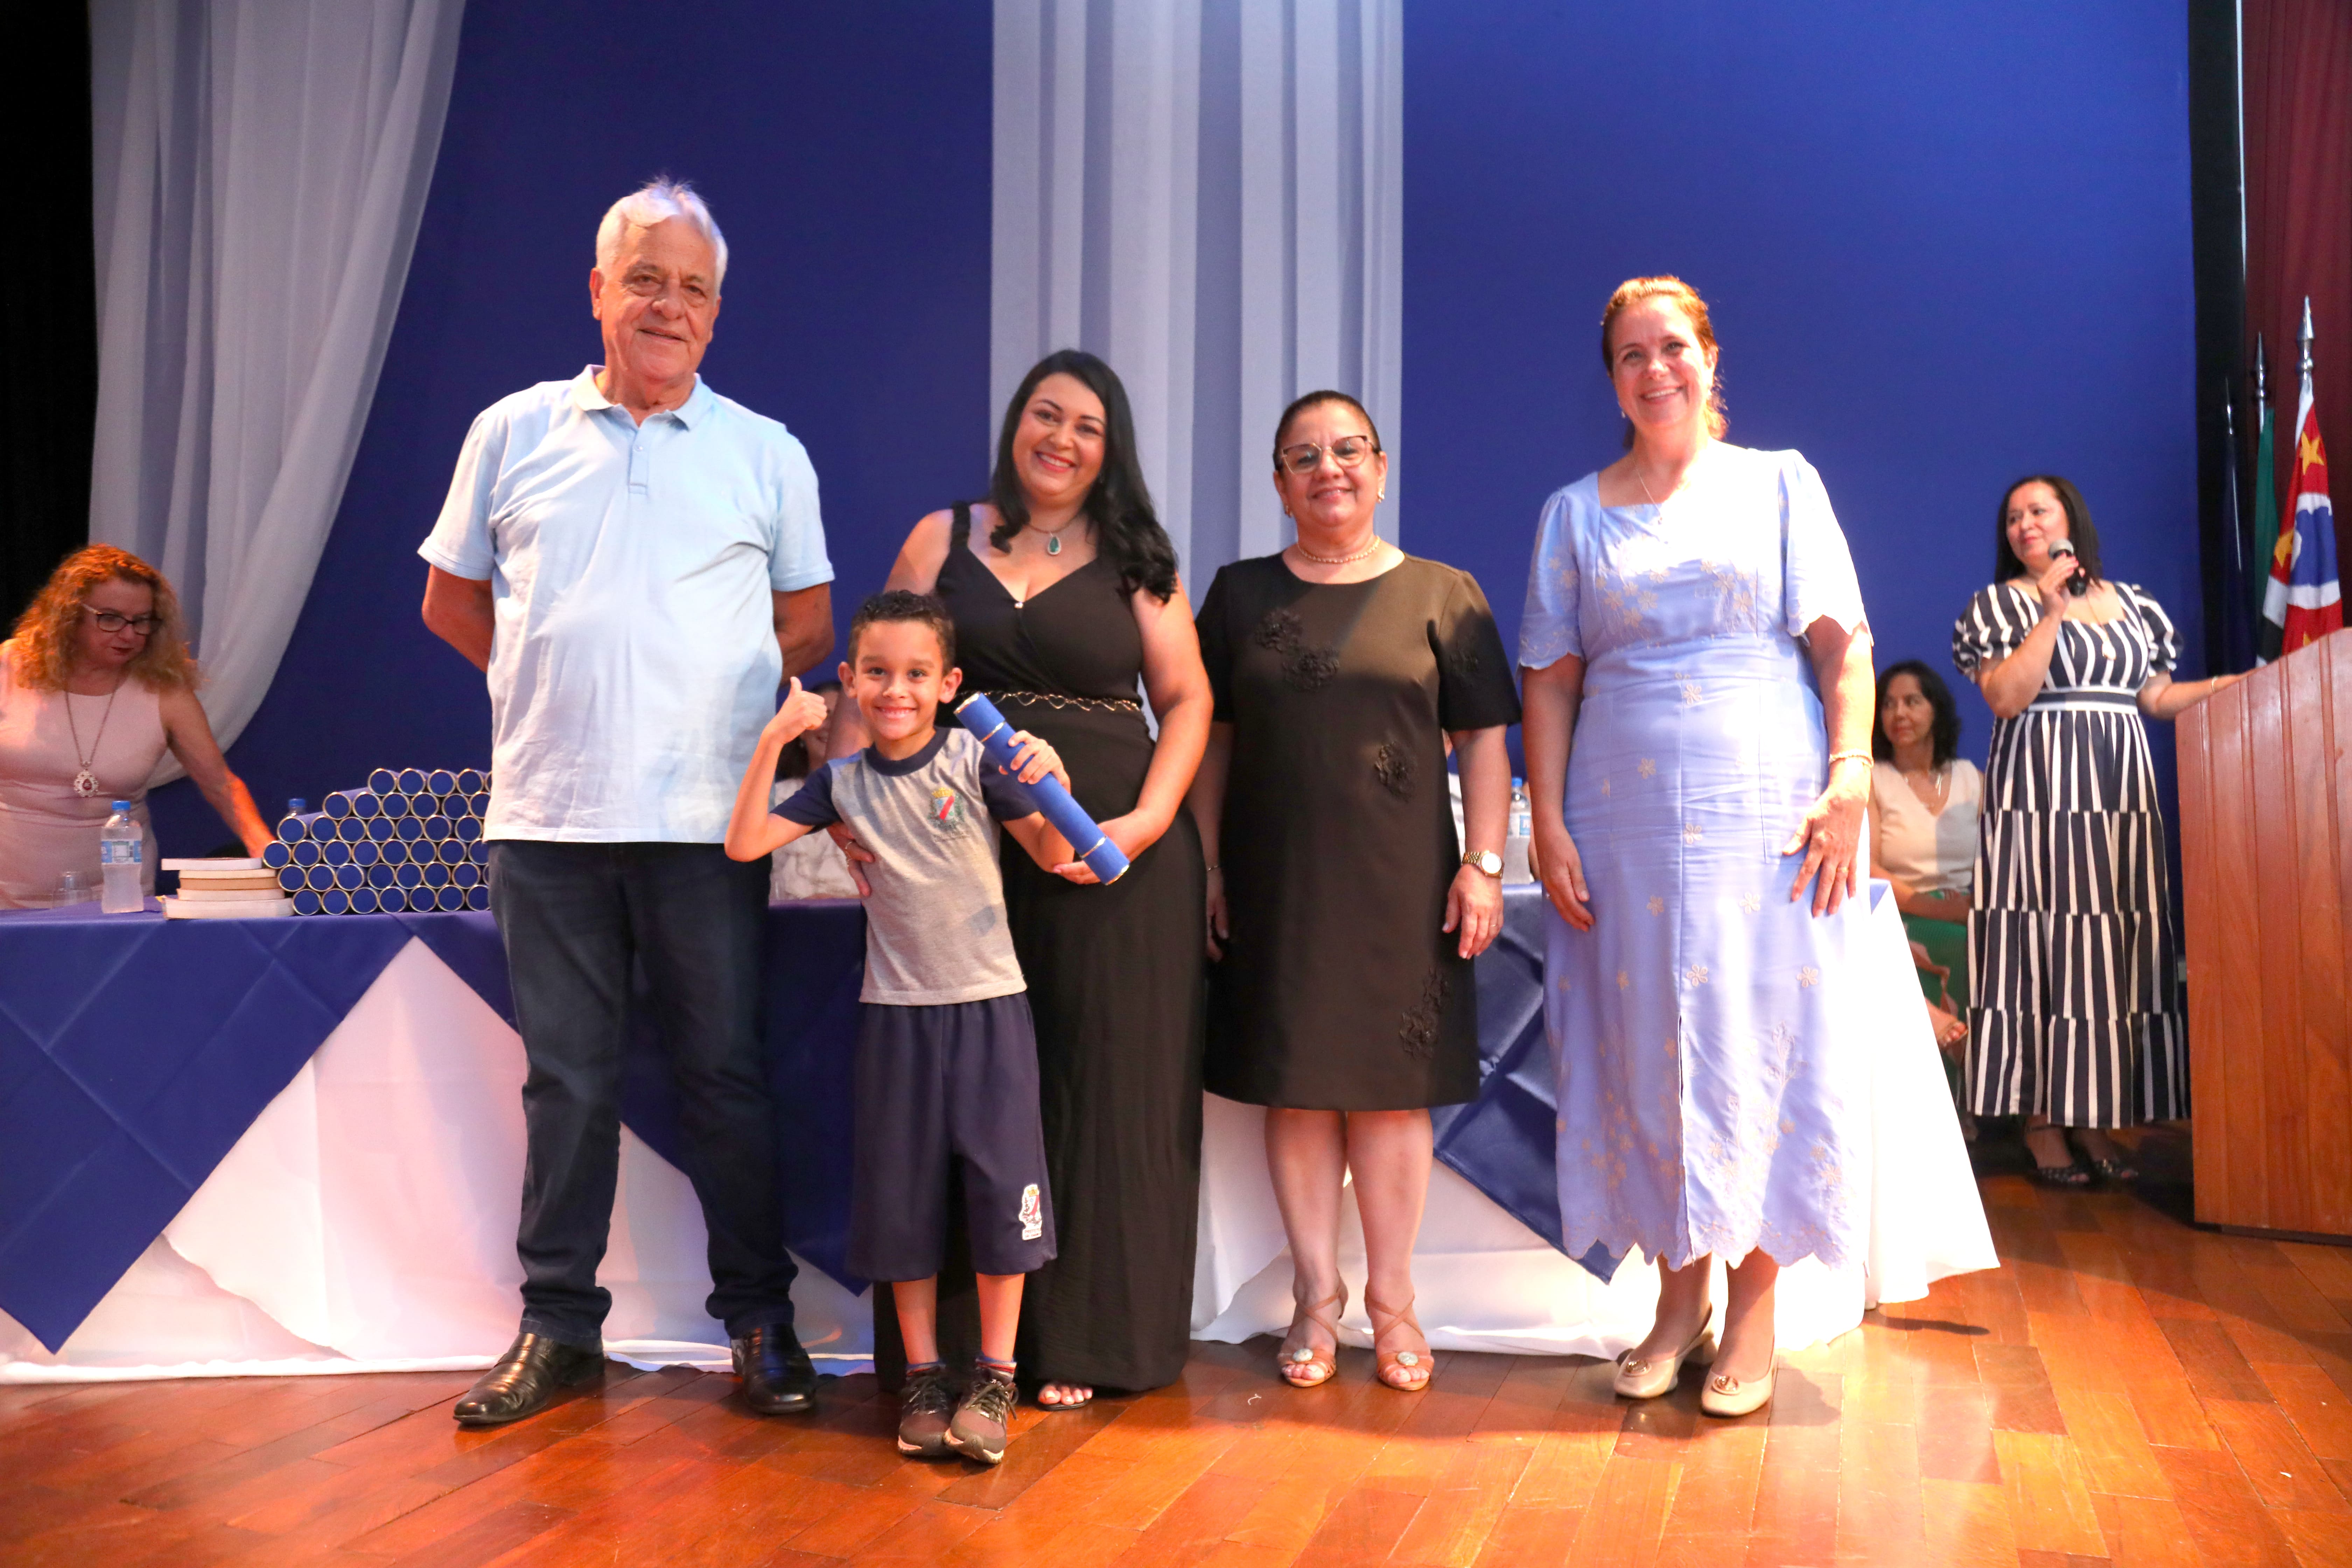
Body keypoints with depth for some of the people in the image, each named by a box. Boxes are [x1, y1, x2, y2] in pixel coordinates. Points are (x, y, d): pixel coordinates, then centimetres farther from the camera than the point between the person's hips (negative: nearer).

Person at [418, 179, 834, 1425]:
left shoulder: (766, 454, 8)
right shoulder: (515, 432, 9)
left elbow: (809, 623, 12)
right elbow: (452, 602, 15)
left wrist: (711, 699, 4)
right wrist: (562, 689, 10)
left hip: (706, 818, -1)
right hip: (546, 811, 1)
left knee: (727, 1073, 4)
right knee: (565, 1077, 8)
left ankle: (758, 1317, 16)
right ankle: (557, 1324, 20)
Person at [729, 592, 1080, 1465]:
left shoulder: (974, 759, -5)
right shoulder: (842, 781, 3)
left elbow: (1053, 860, -5)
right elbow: (745, 845, -5)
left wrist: (1056, 793, -25)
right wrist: (772, 741, -12)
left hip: (988, 1004, -2)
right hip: (895, 1010, 2)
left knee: (1001, 1186, 0)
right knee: (901, 1193, 8)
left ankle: (994, 1377, 14)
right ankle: (923, 1376, 22)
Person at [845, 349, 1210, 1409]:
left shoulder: (1136, 562, 9)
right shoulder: (943, 539, 11)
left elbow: (1186, 699, 4)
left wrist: (1149, 819, -11)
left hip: (1116, 860, 0)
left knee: (1103, 1092, 3)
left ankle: (1084, 1337, 15)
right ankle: (964, 1340, 16)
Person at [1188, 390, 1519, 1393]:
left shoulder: (1442, 595, 5)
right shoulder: (1241, 595, 9)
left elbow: (1483, 742, 3)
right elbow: (1211, 740, 9)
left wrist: (1482, 865, -5)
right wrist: (1208, 867, 3)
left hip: (1399, 883, -1)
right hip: (1275, 885, 2)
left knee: (1391, 1086, 3)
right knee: (1294, 1085, 4)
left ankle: (1392, 1302, 15)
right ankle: (1315, 1299, 16)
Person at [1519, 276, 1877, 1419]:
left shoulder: (1779, 483, 10)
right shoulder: (1575, 513, 13)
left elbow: (1842, 642, 3)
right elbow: (1550, 679, 9)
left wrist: (1850, 778, -10)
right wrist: (1547, 822, -1)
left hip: (1768, 809, -1)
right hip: (1625, 818, 2)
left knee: (1761, 1037, -1)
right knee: (1645, 1048, 3)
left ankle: (1755, 1301, 10)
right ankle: (1679, 1291, 15)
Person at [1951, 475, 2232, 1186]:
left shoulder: (2131, 603, 17)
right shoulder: (1999, 603, 5)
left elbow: (2155, 696, 18)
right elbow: (2006, 697, -8)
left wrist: (2236, 683, 7)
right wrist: (2052, 612, -10)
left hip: (2121, 792, 4)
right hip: (2039, 793, -4)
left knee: (2121, 946, 0)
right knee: (2046, 938, -8)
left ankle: (2095, 1119, 5)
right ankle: (2042, 1123, -5)